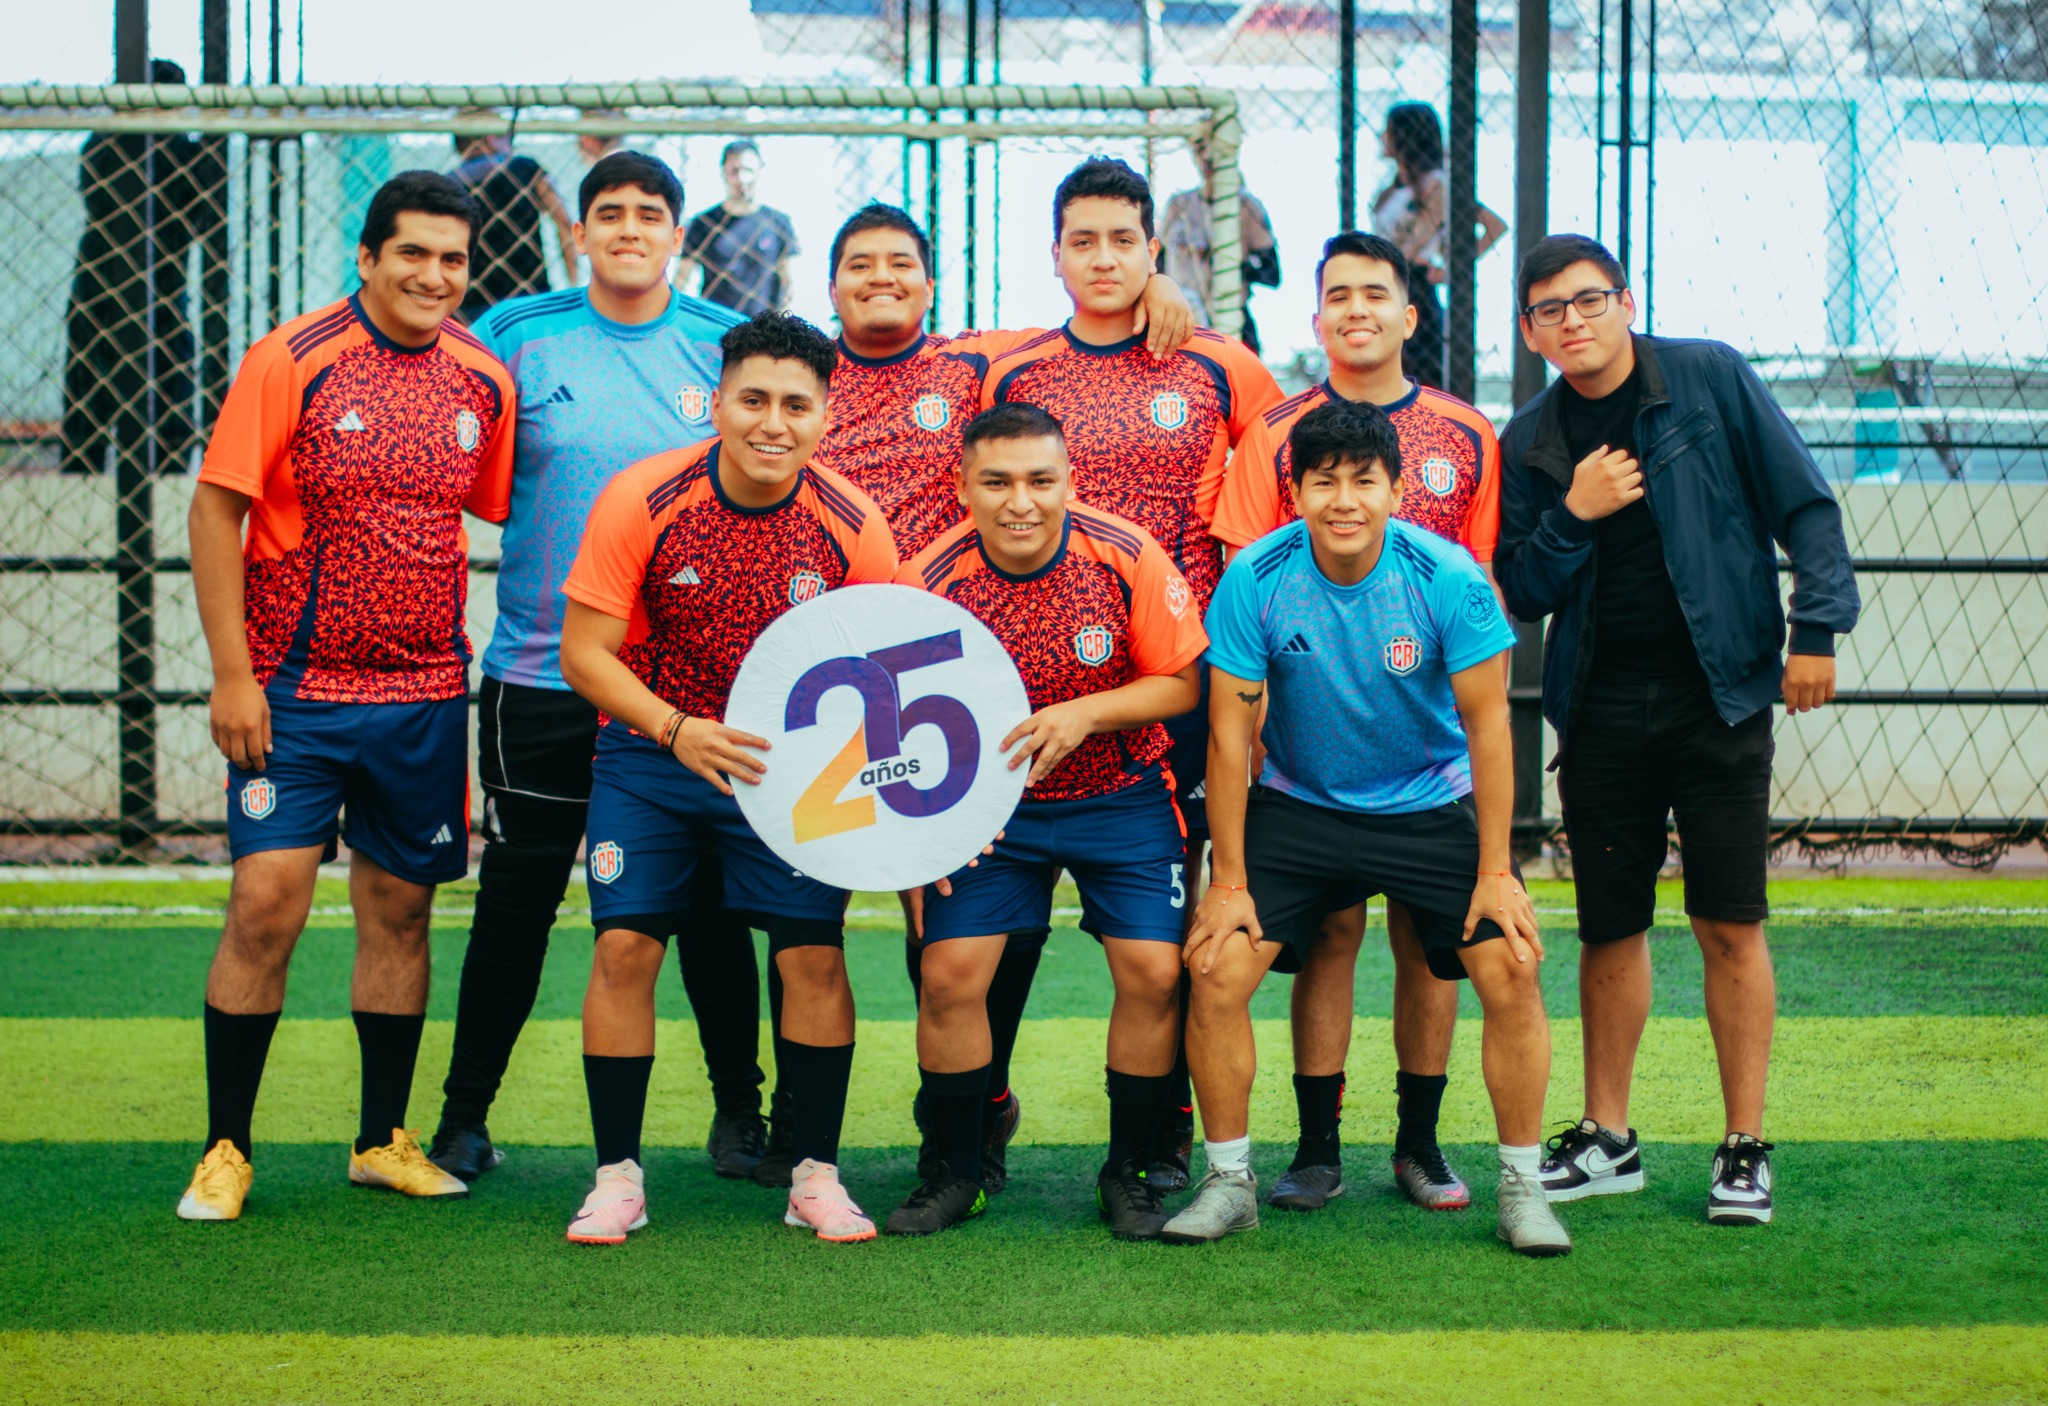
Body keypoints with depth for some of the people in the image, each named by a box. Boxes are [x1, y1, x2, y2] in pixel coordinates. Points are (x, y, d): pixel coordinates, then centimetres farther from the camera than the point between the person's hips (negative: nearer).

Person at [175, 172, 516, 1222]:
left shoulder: (484, 380, 5)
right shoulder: (291, 361, -8)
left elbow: (504, 516, 15)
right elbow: (214, 507, -7)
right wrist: (232, 673, -11)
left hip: (425, 699, 4)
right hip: (294, 692, -4)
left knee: (399, 912, 10)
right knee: (265, 905, -8)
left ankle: (384, 1140, 22)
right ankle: (225, 1150, 4)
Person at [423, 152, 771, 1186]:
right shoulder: (515, 336, 1)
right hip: (541, 671, 0)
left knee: (708, 904, 6)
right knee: (515, 904, 4)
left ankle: (739, 1110, 20)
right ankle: (463, 1116, 16)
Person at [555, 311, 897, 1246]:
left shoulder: (853, 527, -13)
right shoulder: (642, 500, -17)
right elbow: (584, 652, -13)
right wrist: (678, 728, -29)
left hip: (794, 760, 1)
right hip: (652, 746, -1)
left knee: (813, 951, -7)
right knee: (624, 945, -8)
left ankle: (816, 1175, 8)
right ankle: (617, 1175, 5)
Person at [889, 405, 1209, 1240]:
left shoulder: (1127, 557, -17)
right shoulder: (931, 581, -16)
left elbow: (1183, 684, -9)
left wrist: (1085, 713, -24)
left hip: (1122, 797, 0)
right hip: (989, 803, 0)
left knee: (1152, 973, -10)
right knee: (950, 974, -10)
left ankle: (1127, 1173, 10)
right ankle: (955, 1172, 10)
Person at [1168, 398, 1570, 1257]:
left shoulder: (1448, 579, -19)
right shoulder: (1255, 580, -17)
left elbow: (1486, 723, -11)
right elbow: (1230, 733, -11)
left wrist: (1495, 872, -12)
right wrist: (1229, 880, -10)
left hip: (1431, 807, 0)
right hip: (1297, 807, 1)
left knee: (1511, 974, -15)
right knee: (1215, 974, -13)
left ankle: (1521, 1186, 3)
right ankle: (1229, 1180, 6)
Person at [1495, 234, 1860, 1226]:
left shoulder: (1711, 380, -2)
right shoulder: (1530, 443, 6)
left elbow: (1804, 504, 0)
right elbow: (1521, 595, 7)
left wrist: (1816, 626, -8)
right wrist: (1572, 516, -10)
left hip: (1717, 694, -3)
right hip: (1600, 710, 3)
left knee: (1730, 924, -3)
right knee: (1610, 928, 8)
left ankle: (1745, 1147, 4)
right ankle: (1606, 1140, 20)